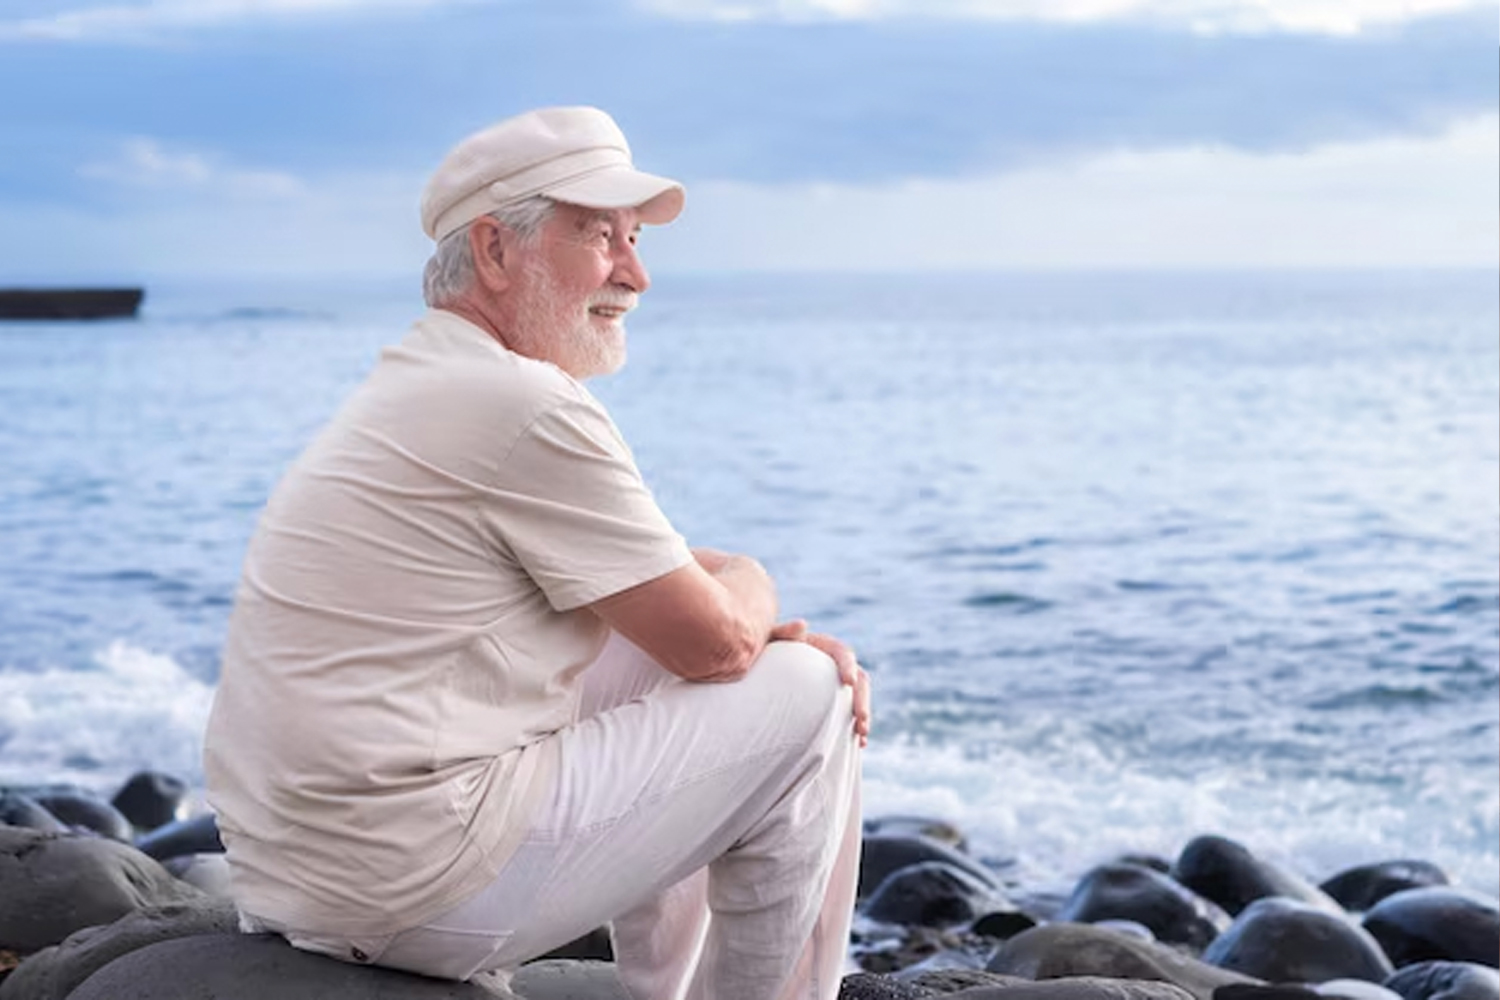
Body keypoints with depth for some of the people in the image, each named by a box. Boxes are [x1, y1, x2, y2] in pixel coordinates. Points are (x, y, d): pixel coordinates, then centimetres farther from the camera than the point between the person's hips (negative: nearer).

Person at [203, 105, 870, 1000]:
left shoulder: (422, 385, 15)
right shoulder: (525, 406, -16)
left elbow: (668, 585, 21)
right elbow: (718, 641, -11)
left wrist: (775, 639, 4)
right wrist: (750, 589, 11)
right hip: (420, 885, -10)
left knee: (653, 660, 25)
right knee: (807, 705, -2)